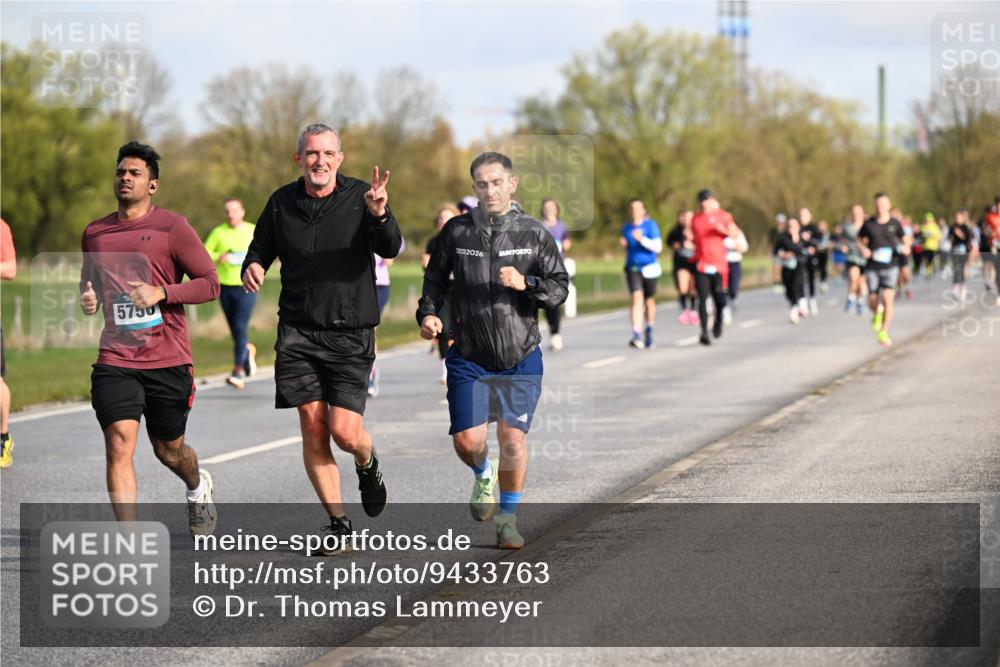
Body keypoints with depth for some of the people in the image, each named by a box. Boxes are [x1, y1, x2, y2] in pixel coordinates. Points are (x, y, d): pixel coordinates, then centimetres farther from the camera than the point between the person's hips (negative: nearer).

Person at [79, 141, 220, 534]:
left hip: (169, 361, -2)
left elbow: (210, 284, -4)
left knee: (169, 451, 12)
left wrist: (161, 292, -17)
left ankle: (199, 487, 48)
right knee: (119, 443, -16)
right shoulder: (95, 233, 11)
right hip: (115, 360, 2)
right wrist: (88, 299, 4)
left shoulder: (172, 227, -2)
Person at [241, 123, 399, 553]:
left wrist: (380, 215, -40)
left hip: (350, 334, -3)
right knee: (312, 425, -3)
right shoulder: (282, 203, 5)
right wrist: (252, 266, -5)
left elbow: (391, 249, -19)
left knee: (344, 432, -10)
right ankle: (338, 522, 9)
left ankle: (368, 465, 28)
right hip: (297, 332, 3)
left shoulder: (359, 198, -5)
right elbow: (262, 248, 19)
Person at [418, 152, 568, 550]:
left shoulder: (534, 233, 0)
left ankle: (507, 518, 11)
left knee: (513, 438, -9)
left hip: (521, 357, -1)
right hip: (469, 358, 1)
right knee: (467, 441, -6)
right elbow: (435, 279, 13)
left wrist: (525, 283, -18)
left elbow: (560, 289, 0)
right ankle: (484, 474, 31)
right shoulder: (456, 231, 2)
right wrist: (428, 314, -5)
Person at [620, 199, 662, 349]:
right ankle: (637, 336, -23)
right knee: (637, 299, -15)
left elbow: (658, 247, -12)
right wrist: (623, 244, -1)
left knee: (649, 302, 12)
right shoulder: (627, 227, 7)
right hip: (632, 268, 1)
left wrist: (642, 239, -23)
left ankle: (649, 331, 36)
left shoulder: (650, 225, -4)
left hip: (649, 268, -1)